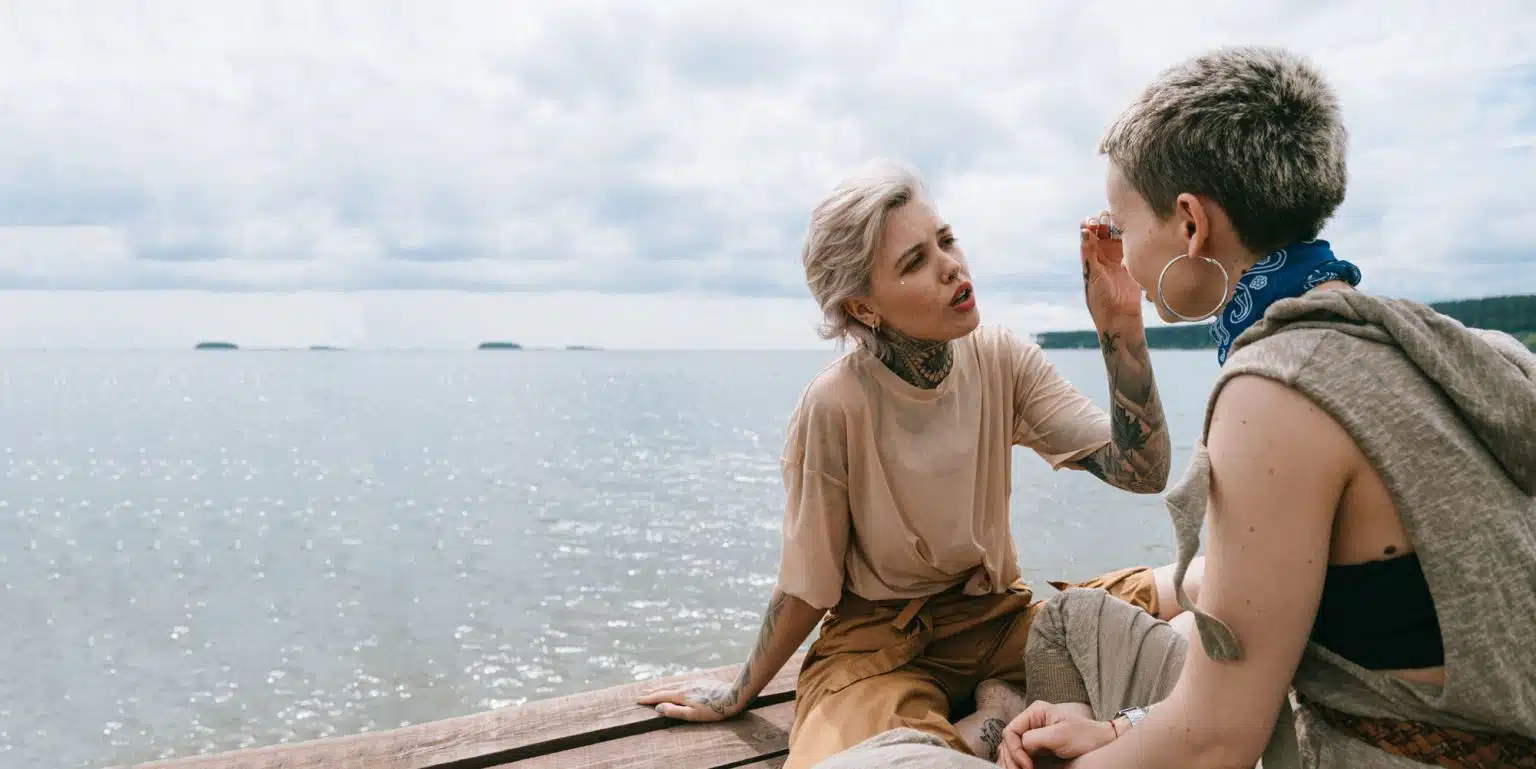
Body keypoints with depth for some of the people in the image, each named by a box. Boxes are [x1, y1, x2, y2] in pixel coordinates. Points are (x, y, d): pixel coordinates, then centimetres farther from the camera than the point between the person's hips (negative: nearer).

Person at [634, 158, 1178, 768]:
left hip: (998, 615, 5)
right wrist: (740, 694, 2)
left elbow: (1143, 473, -15)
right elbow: (807, 588, -9)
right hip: (880, 640, -4)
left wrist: (1122, 330, -26)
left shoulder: (1000, 360, -9)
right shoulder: (836, 404, -22)